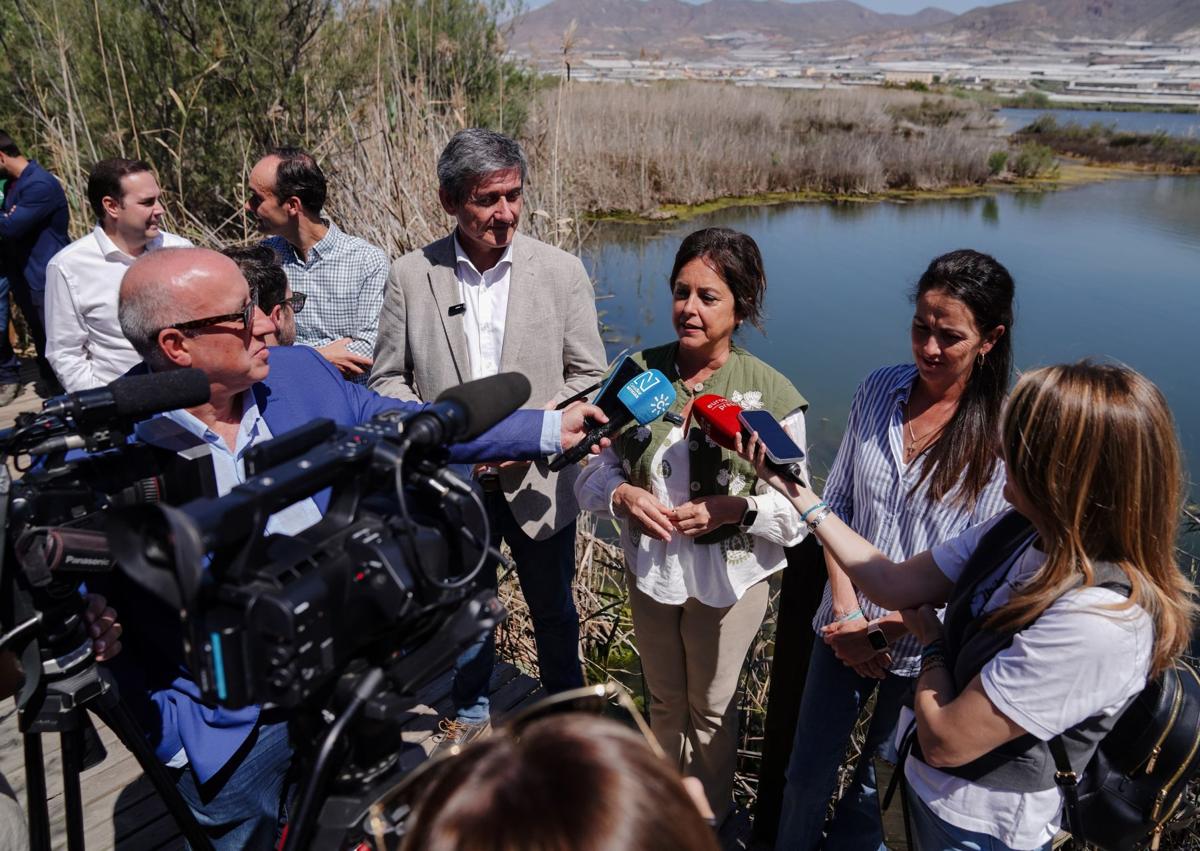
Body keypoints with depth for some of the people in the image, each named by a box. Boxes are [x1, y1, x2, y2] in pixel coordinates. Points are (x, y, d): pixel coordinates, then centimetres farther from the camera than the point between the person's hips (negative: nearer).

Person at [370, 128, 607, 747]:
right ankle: (470, 713, 49)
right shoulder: (411, 275, -7)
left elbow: (588, 375, -4)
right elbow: (387, 378, -1)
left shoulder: (562, 271, -8)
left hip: (537, 480, 0)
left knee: (554, 612, 20)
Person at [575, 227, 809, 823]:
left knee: (711, 709, 20)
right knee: (664, 700, 25)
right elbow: (594, 470, -2)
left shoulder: (771, 394, -17)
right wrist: (622, 495, -23)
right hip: (649, 572, 3)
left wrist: (734, 509, -29)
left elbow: (796, 511, -11)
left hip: (727, 580, -2)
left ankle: (709, 819, 48)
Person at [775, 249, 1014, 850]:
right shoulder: (880, 390, -5)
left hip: (923, 649, -3)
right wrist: (845, 610, -9)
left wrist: (885, 627, -17)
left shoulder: (1003, 432, -17)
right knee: (806, 776, 17)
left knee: (878, 783, 21)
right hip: (844, 628, 3)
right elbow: (836, 502, 0)